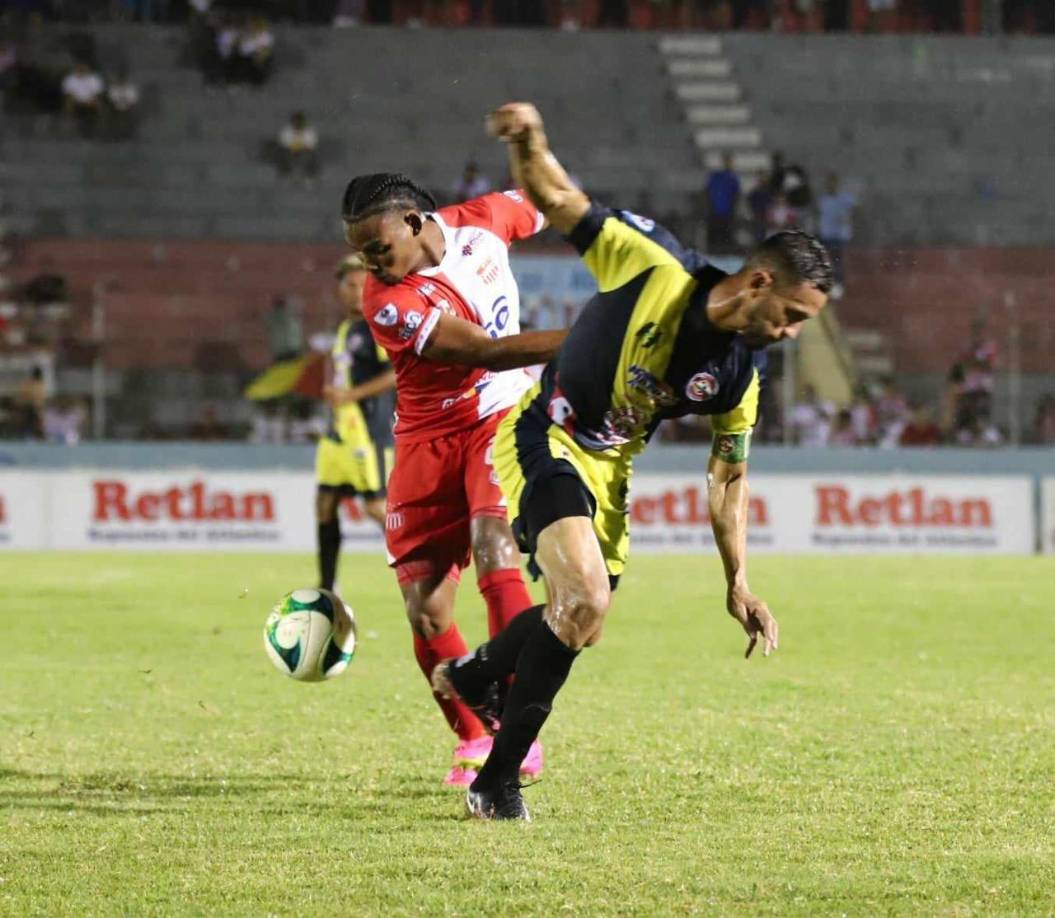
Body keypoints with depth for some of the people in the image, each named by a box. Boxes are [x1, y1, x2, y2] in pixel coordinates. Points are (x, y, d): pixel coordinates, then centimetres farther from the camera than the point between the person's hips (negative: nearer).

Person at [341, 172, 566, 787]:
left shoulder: (480, 221, -9)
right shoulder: (388, 301, -22)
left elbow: (541, 207, 14)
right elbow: (481, 350, -30)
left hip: (503, 418, 0)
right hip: (430, 441, 0)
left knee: (492, 545, -25)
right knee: (426, 610, -4)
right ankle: (474, 739, 18)